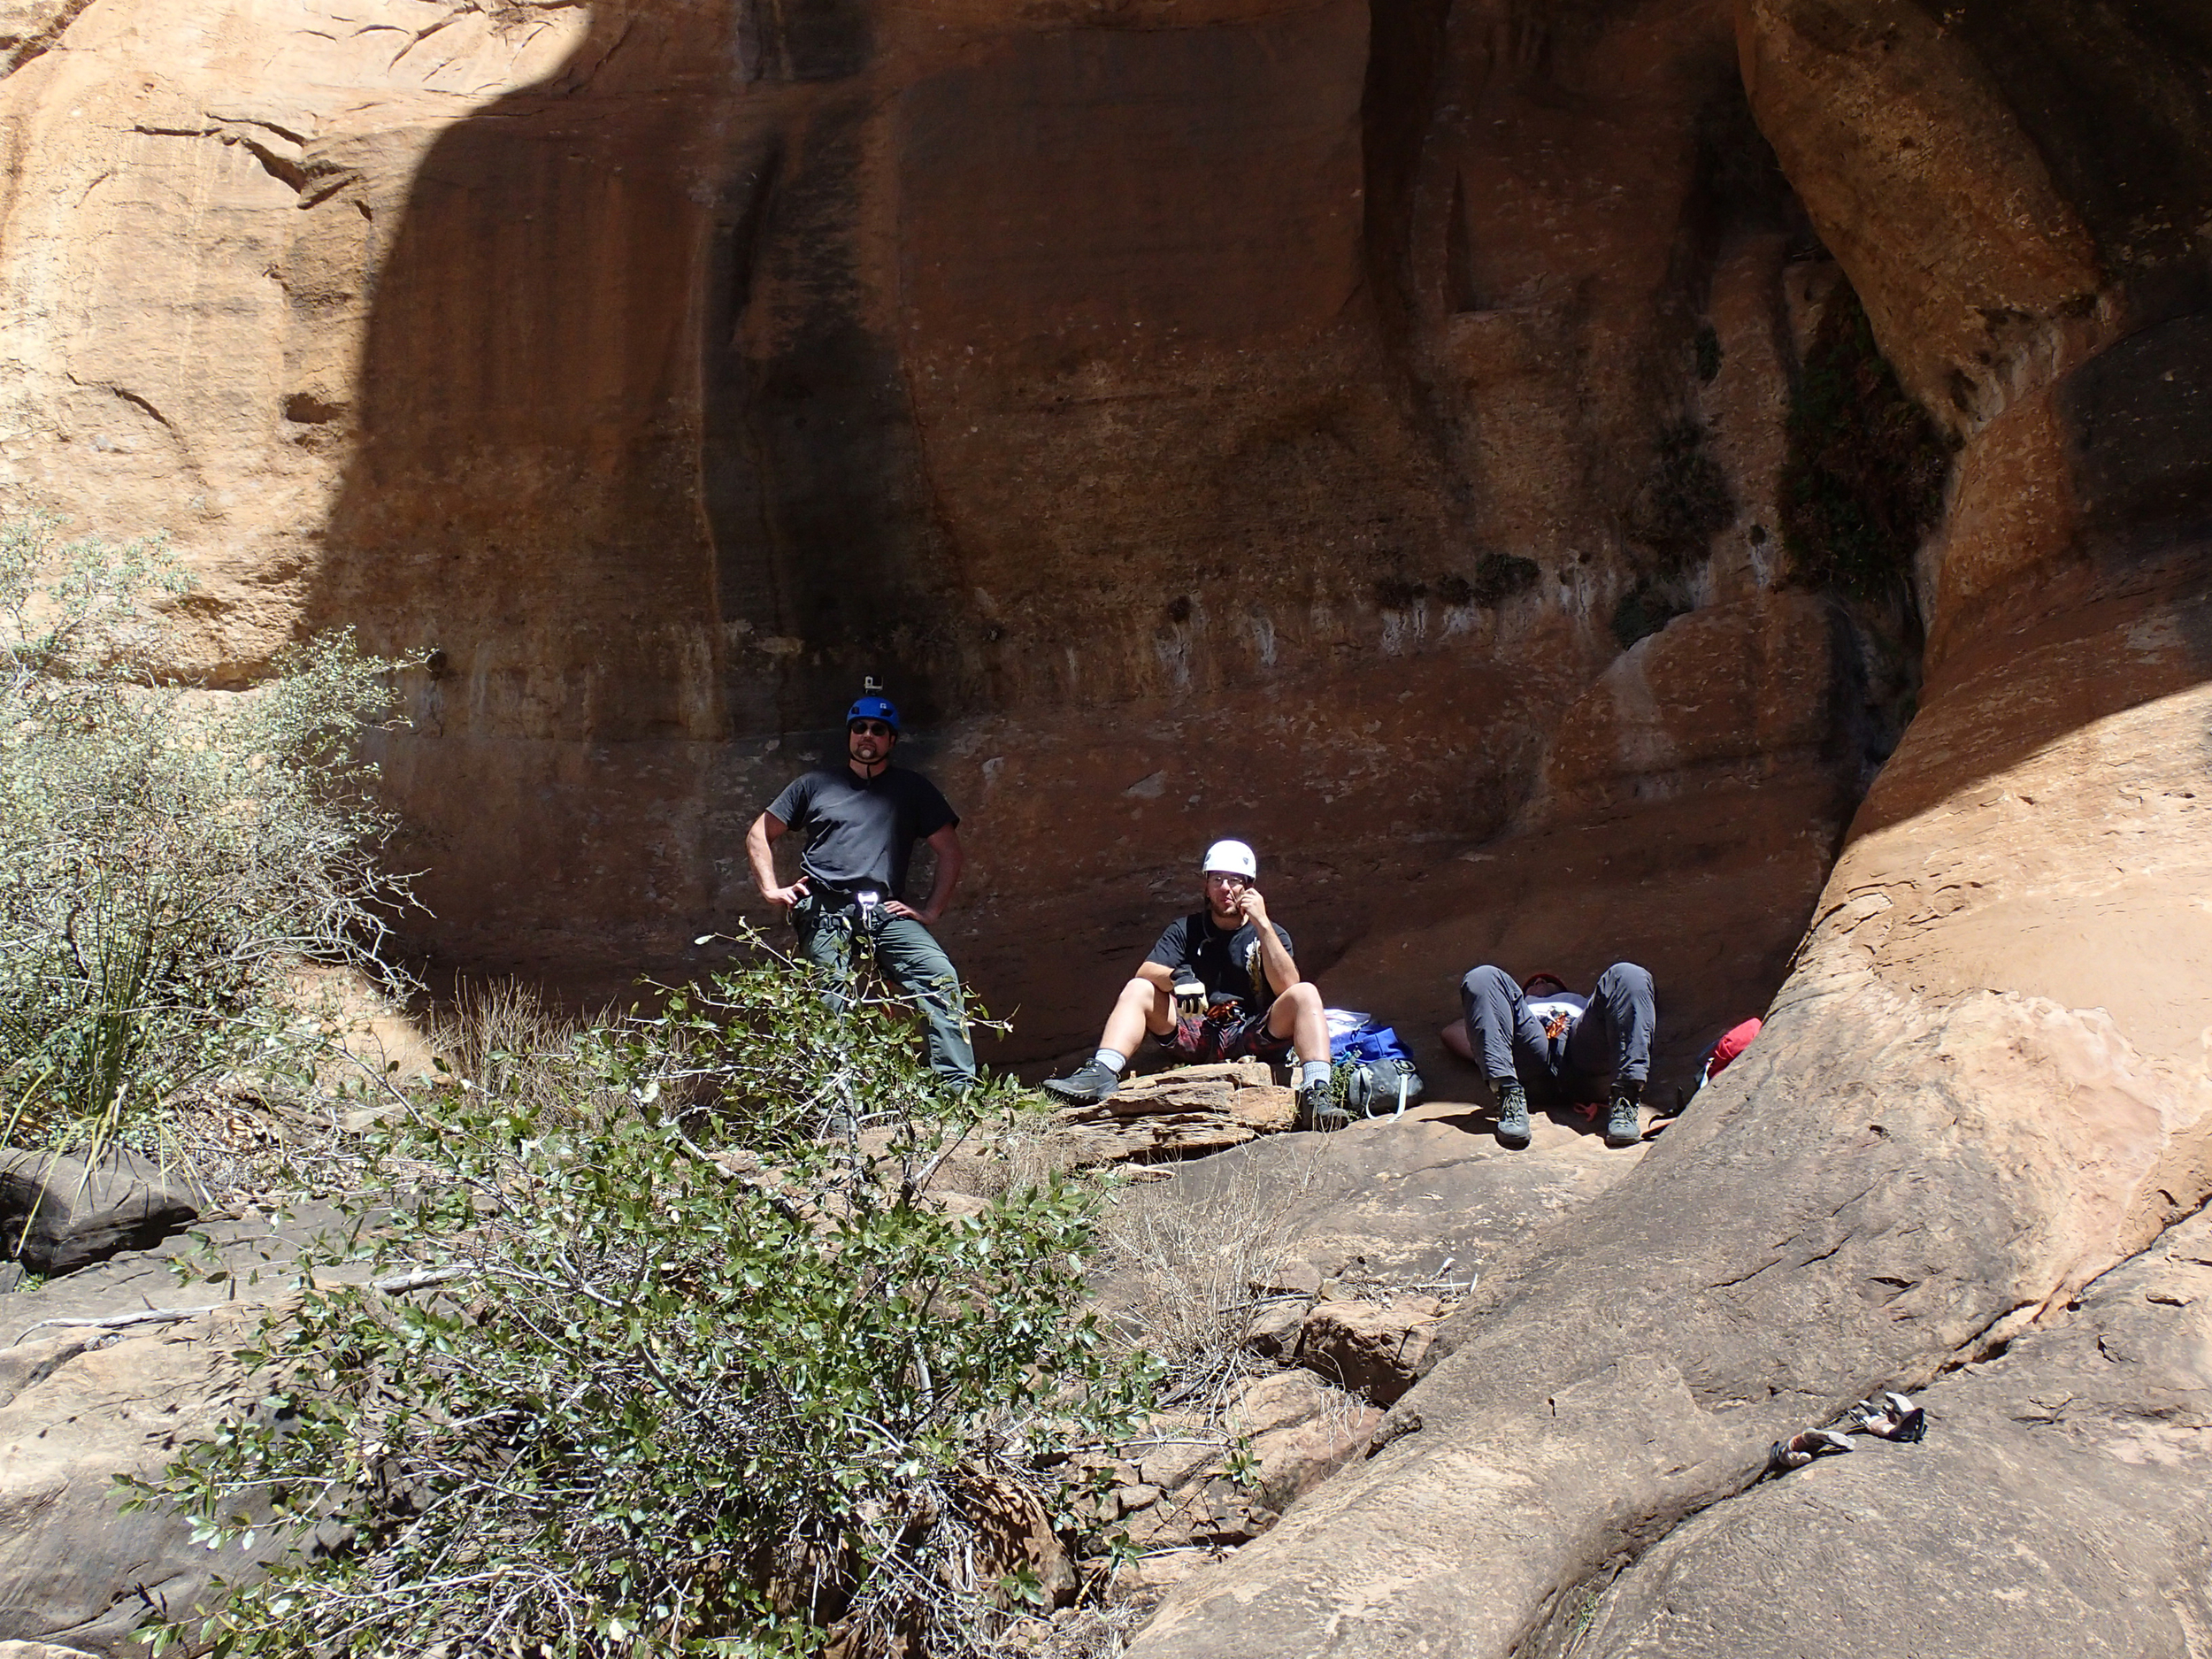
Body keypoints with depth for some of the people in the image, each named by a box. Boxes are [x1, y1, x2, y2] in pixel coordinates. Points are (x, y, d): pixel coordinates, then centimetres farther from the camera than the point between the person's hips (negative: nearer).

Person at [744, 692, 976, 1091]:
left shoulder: (913, 788, 22)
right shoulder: (815, 783, 22)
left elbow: (950, 851, 19)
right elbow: (759, 836, 26)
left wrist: (930, 911, 7)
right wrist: (771, 890, 11)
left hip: (885, 911, 0)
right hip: (824, 912, 0)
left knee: (940, 976, -24)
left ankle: (961, 1089, -28)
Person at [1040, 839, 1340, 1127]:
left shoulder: (1269, 932, 7)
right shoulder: (1186, 929, 12)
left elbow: (1286, 986, -12)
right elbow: (1146, 971, -4)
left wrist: (1262, 925, -17)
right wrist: (1177, 978, -27)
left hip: (1253, 1037, -2)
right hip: (1196, 1035, 2)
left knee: (1305, 993, -24)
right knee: (1137, 989, -13)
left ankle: (1315, 1095, -43)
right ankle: (1102, 1074, -34)